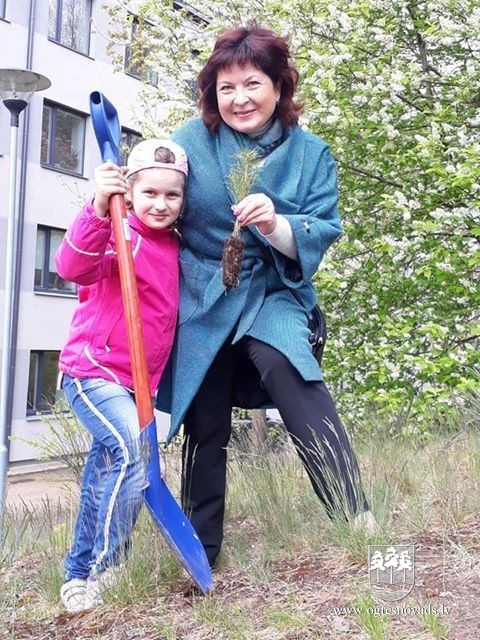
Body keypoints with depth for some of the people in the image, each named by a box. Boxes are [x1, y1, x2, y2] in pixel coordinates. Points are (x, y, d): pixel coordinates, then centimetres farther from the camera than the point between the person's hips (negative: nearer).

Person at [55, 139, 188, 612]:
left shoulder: (175, 246, 9)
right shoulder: (123, 235, -13)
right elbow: (74, 267, -33)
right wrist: (98, 210, -45)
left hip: (136, 382, 8)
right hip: (92, 371, -8)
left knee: (104, 479, 15)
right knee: (134, 448, -27)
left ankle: (79, 574, 31)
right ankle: (106, 568, -13)